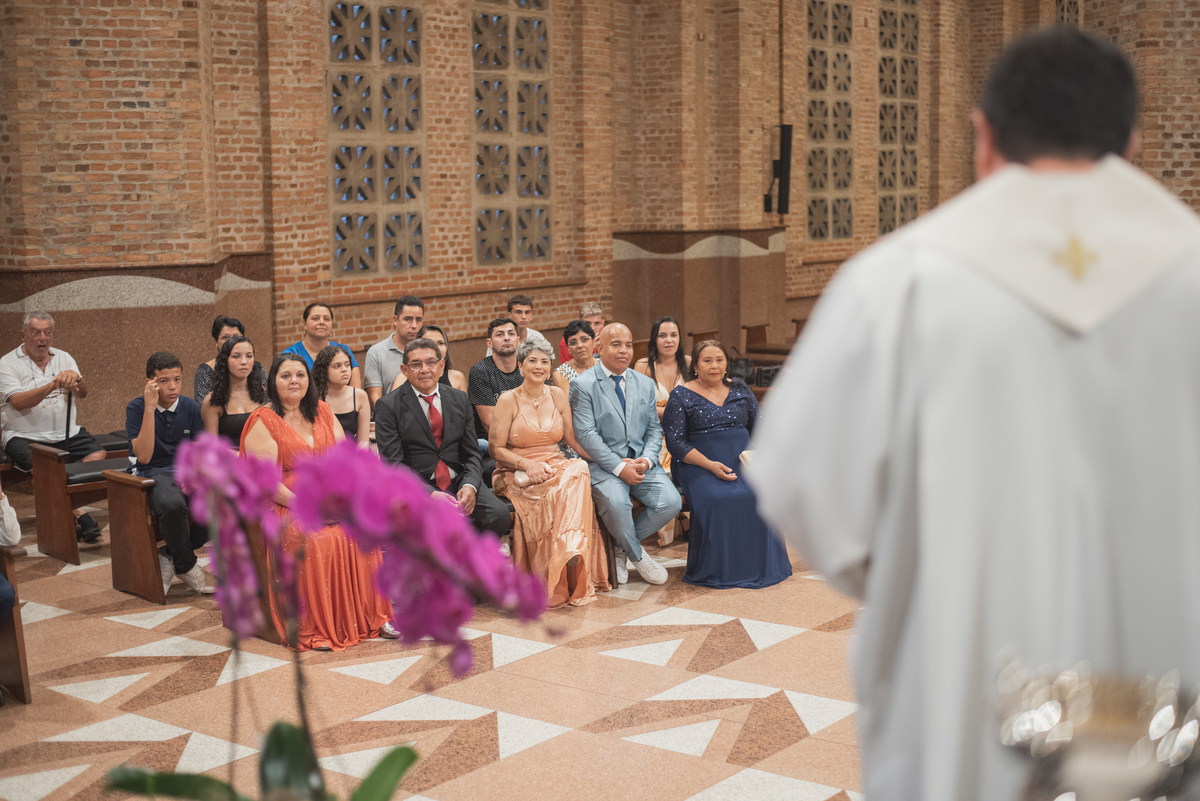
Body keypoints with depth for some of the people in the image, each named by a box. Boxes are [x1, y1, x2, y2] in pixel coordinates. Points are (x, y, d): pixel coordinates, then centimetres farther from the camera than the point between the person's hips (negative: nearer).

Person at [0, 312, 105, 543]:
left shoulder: (63, 358, 14)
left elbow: (82, 394, 2)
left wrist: (75, 379, -22)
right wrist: (53, 385, -28)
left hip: (66, 434, 4)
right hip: (25, 435, -4)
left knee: (98, 454, -22)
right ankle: (79, 514, -25)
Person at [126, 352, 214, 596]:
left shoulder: (191, 408, 5)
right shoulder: (137, 408, -5)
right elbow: (144, 456, -16)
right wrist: (150, 408, -21)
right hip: (153, 473, -4)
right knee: (173, 504, -39)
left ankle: (170, 554, -3)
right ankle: (186, 566, -12)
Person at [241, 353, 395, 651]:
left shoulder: (322, 411, 14)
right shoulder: (263, 422, -3)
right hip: (286, 507, -5)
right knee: (317, 541, -33)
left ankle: (370, 617, -15)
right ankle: (317, 629, -23)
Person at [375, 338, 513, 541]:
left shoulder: (459, 399, 12)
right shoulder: (388, 406, -2)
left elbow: (472, 454, 12)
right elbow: (393, 463, -8)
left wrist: (470, 486, -10)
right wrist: (431, 494, -21)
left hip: (458, 482, 4)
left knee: (500, 514, -21)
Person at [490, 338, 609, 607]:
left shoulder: (557, 396, 11)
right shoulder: (508, 400, -1)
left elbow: (574, 439, 10)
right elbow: (496, 449, -3)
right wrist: (528, 464, -18)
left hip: (556, 466, 4)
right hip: (519, 475, -4)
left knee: (578, 471, -31)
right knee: (560, 493, -33)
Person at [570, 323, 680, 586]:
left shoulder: (645, 384, 14)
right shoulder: (583, 385, -3)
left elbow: (654, 429, 13)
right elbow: (586, 435, -10)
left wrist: (646, 460, -8)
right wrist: (619, 467, -18)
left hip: (641, 462, 5)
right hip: (603, 464, -5)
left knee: (670, 501, -19)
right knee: (616, 502, -34)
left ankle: (622, 547, 4)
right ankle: (638, 556, -4)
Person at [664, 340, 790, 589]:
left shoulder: (740, 391, 14)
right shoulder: (681, 396, 3)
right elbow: (675, 442, -4)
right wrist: (710, 465, -16)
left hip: (743, 461, 3)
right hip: (699, 464, -3)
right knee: (716, 498, -33)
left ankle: (759, 566, -13)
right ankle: (718, 571, -19)